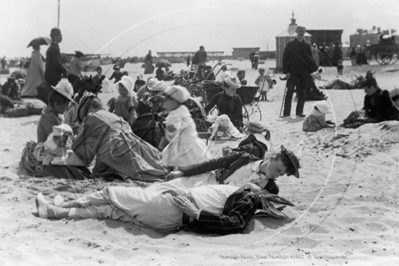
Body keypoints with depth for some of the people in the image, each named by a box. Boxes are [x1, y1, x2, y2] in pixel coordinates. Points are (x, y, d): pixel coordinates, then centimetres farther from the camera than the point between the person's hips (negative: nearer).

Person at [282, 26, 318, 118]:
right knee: (289, 92, -5)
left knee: (302, 93, 5)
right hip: (293, 72, -3)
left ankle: (299, 112, 13)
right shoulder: (290, 45, 3)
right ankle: (286, 112, -3)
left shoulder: (307, 45, 12)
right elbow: (285, 58, -1)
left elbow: (310, 59, 13)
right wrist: (286, 71, -10)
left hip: (304, 73, 3)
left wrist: (314, 70, 1)